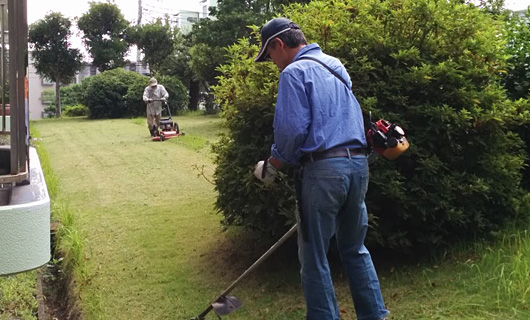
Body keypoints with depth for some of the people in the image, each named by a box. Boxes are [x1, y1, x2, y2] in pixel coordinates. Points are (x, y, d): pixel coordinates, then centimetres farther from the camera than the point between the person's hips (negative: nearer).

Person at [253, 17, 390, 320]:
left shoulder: (295, 72, -7)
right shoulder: (335, 67, 20)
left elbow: (292, 130, -15)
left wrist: (271, 166, 0)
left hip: (324, 168, -8)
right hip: (358, 163, 8)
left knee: (314, 256, 5)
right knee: (355, 249, 18)